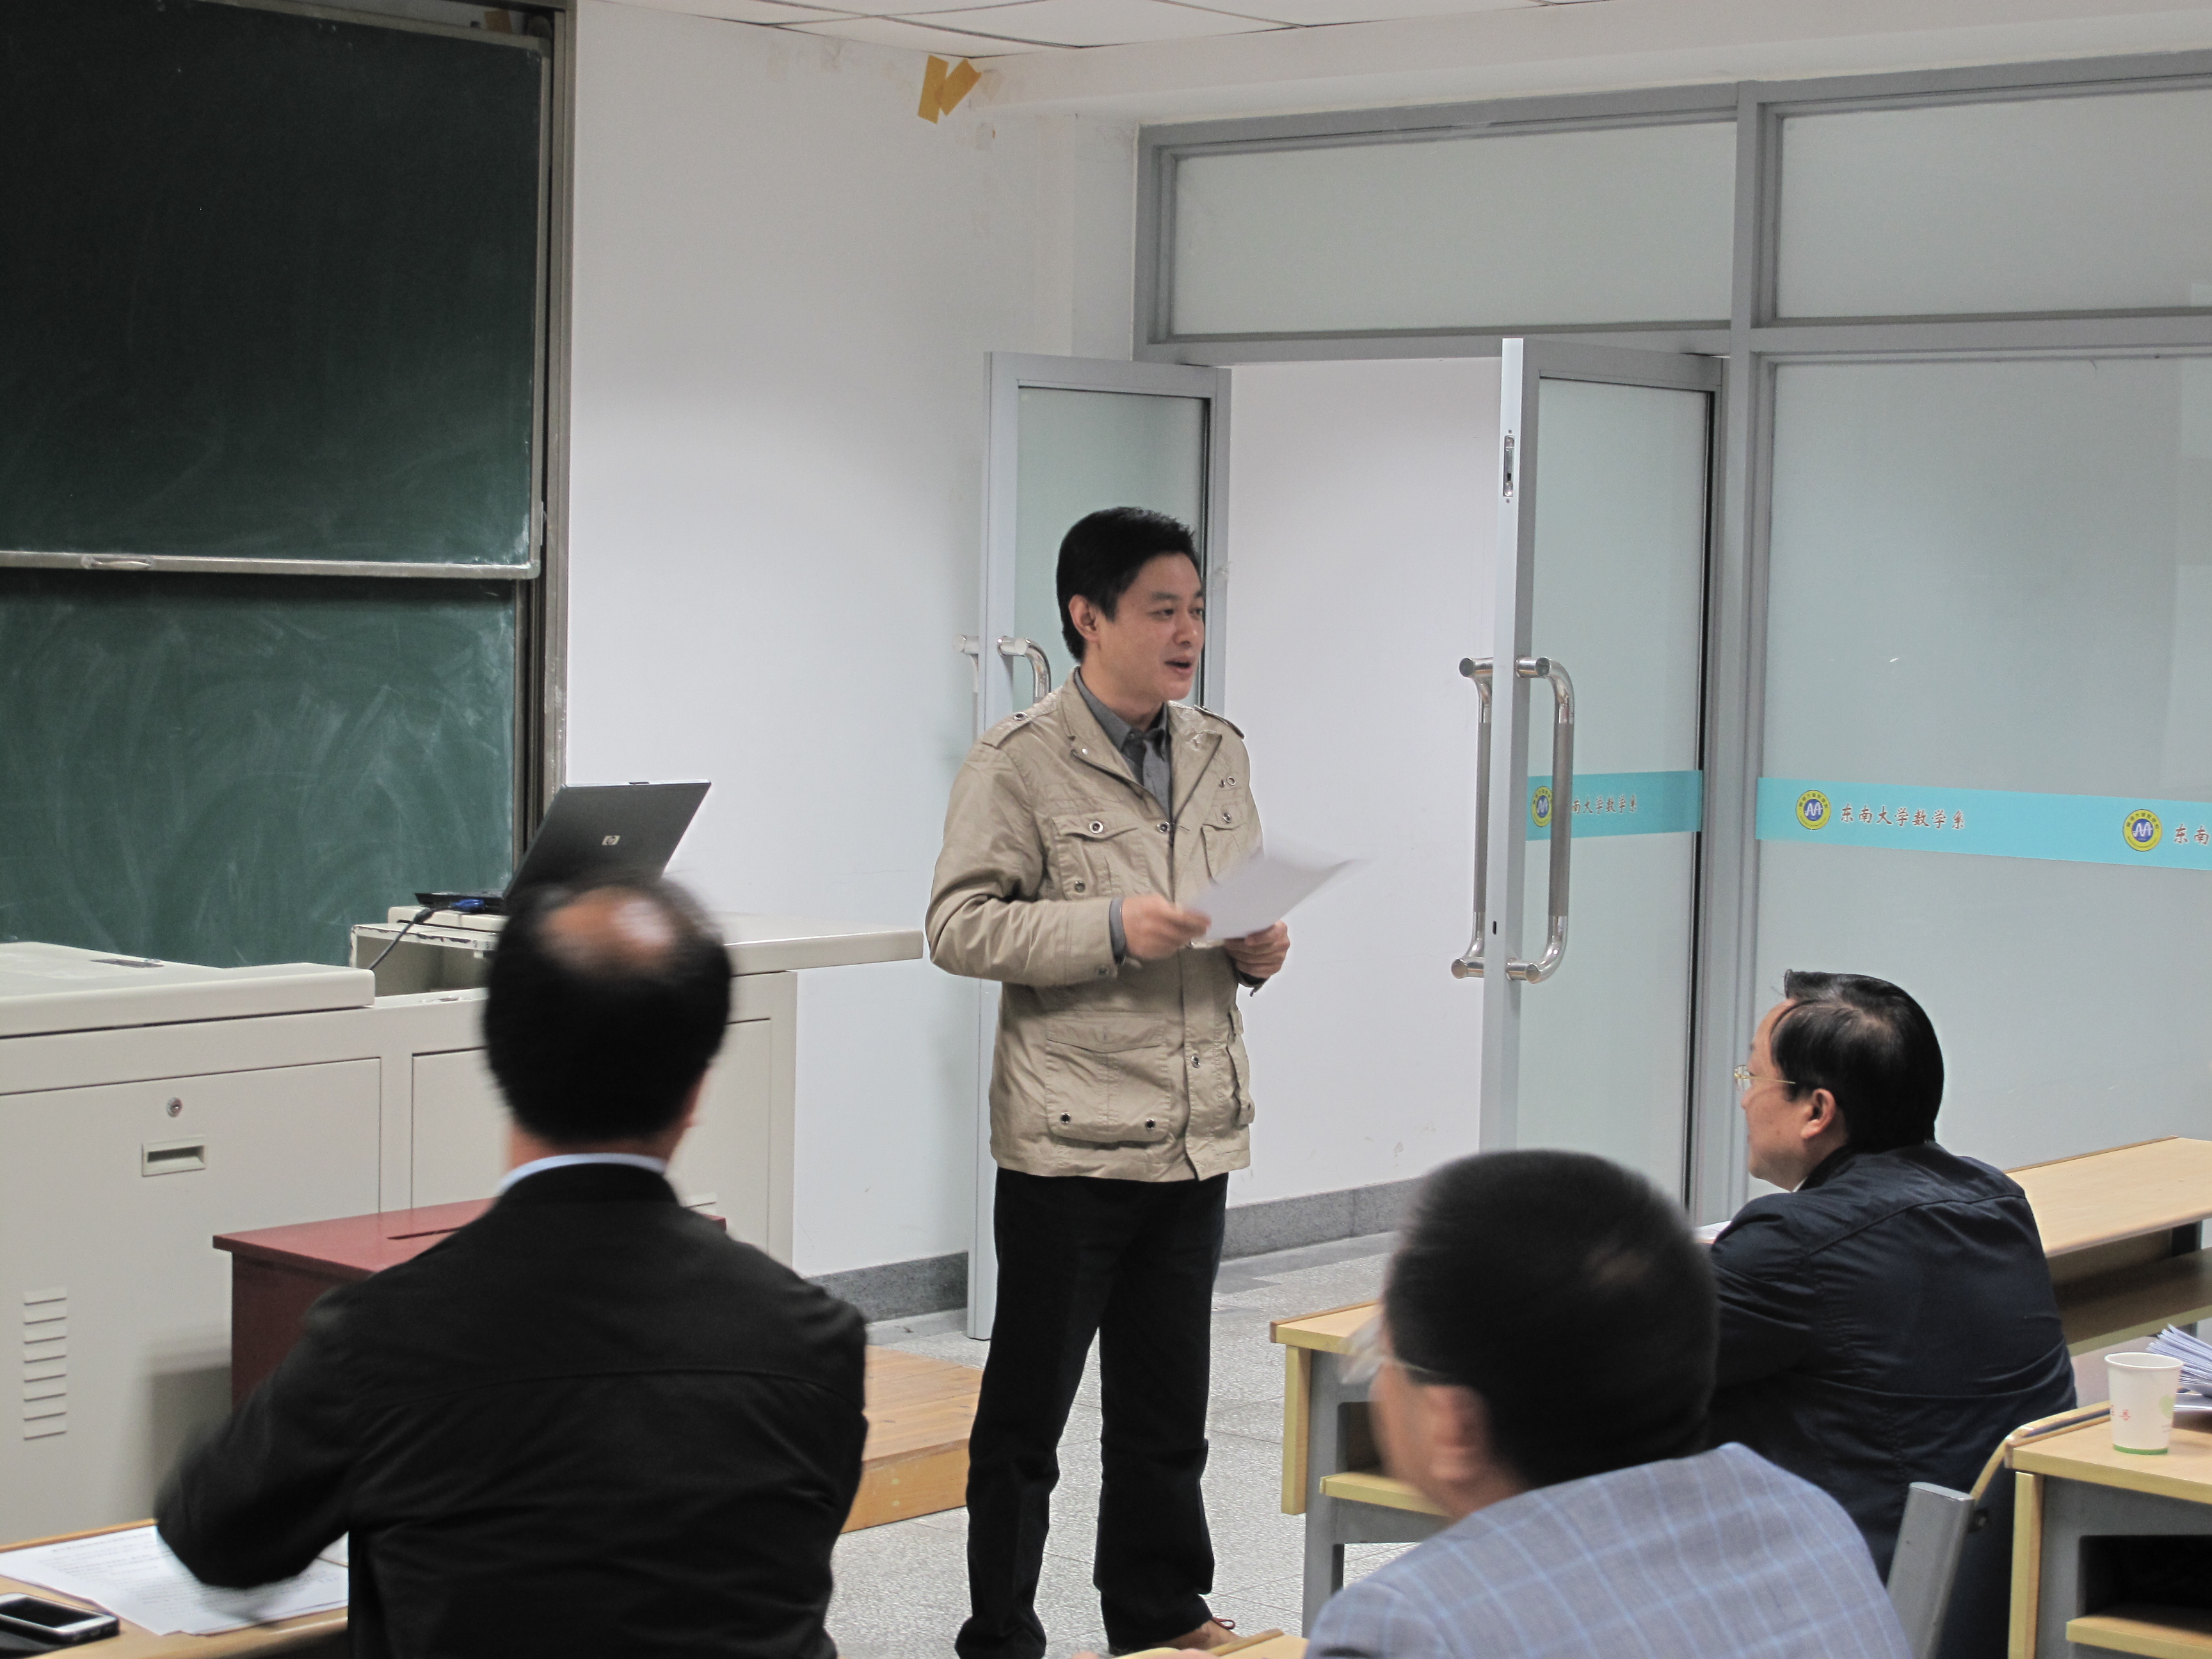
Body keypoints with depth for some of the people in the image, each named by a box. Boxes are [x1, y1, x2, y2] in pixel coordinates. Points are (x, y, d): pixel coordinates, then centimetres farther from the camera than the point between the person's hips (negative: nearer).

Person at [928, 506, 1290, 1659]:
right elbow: (958, 927, -14)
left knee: (1167, 1408, 16)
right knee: (1027, 1408, 5)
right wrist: (1112, 928, -22)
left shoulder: (1219, 753, 11)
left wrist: (1258, 947, -1)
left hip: (1196, 1131, 6)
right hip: (1069, 1139, -6)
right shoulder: (1019, 762, -9)